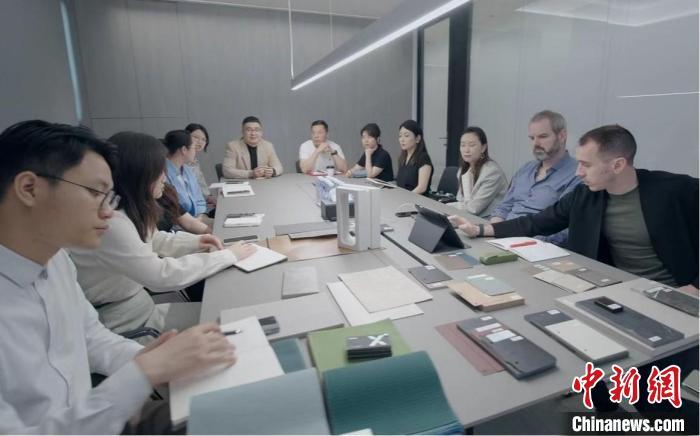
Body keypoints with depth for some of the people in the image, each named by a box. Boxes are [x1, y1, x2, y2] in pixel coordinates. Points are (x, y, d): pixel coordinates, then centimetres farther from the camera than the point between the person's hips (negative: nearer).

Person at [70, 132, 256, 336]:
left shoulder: (128, 210, -1)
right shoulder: (110, 223, -30)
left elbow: (149, 240, 17)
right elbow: (162, 275, -31)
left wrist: (193, 241, -1)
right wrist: (228, 256, -23)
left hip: (137, 302, 8)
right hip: (125, 322, -8)